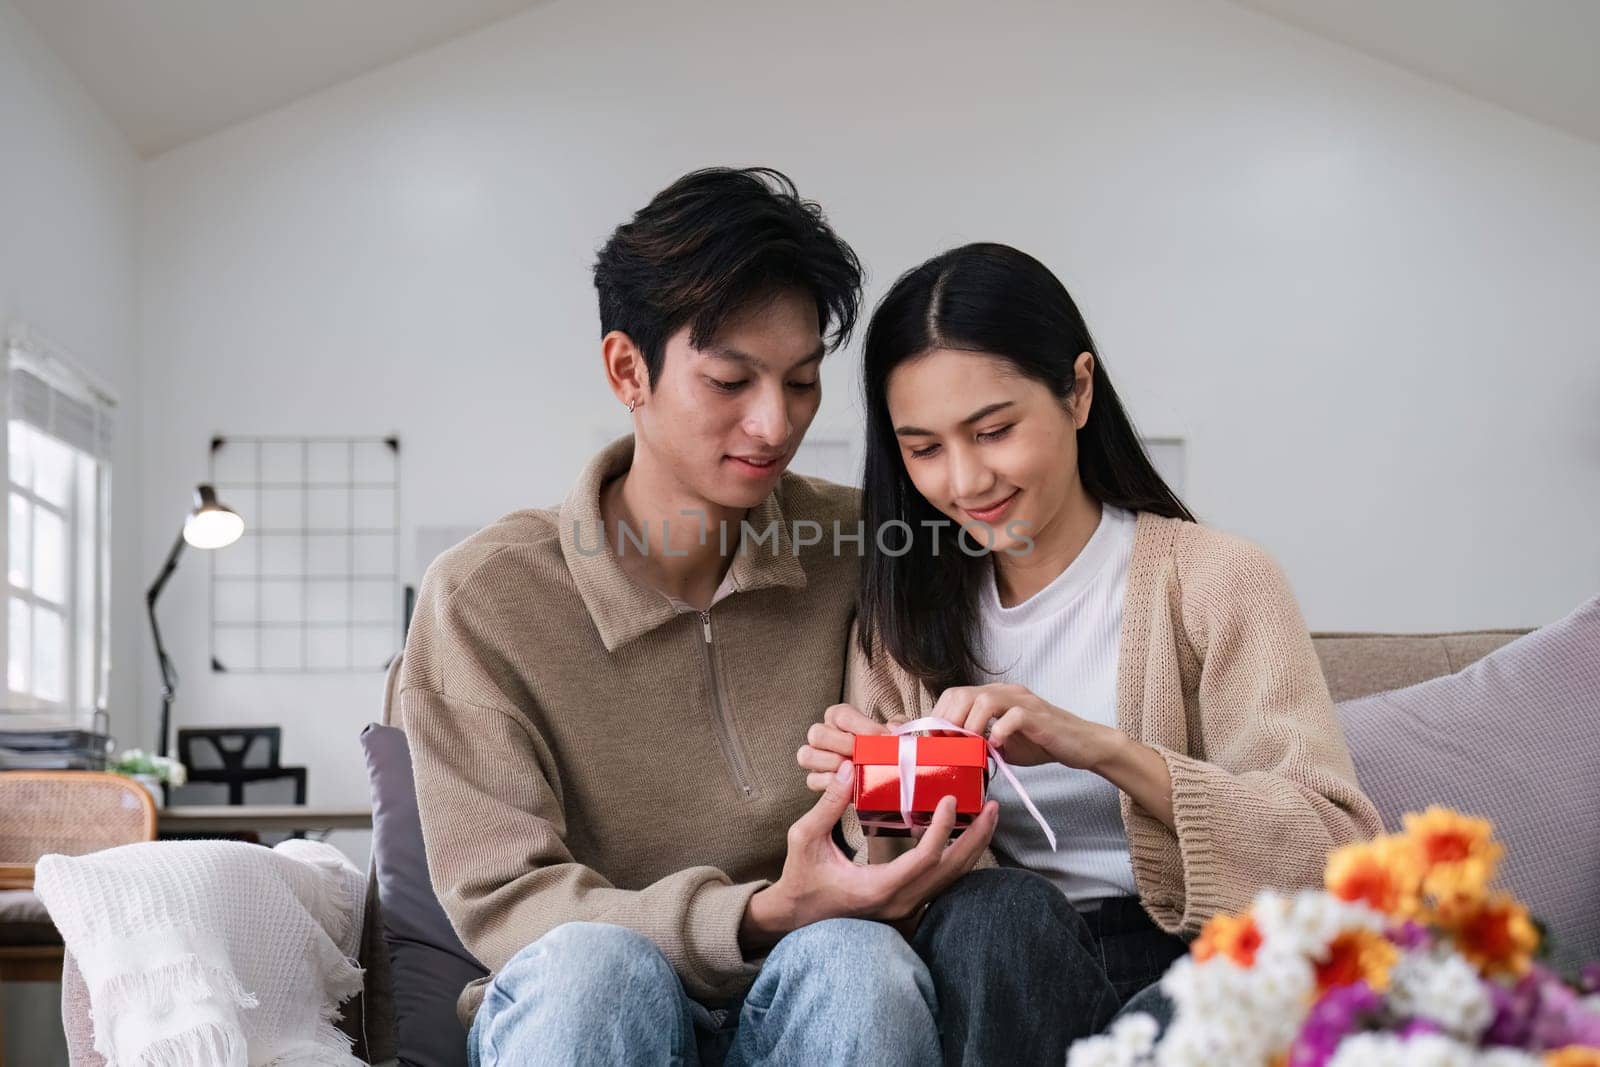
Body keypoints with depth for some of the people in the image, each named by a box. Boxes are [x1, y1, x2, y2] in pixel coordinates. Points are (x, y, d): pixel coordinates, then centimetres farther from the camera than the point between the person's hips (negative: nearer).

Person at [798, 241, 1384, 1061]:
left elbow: (1335, 849, -12)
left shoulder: (1215, 581, -1)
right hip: (990, 976, 4)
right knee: (986, 909, -31)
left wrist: (1102, 747, -24)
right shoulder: (902, 614, 12)